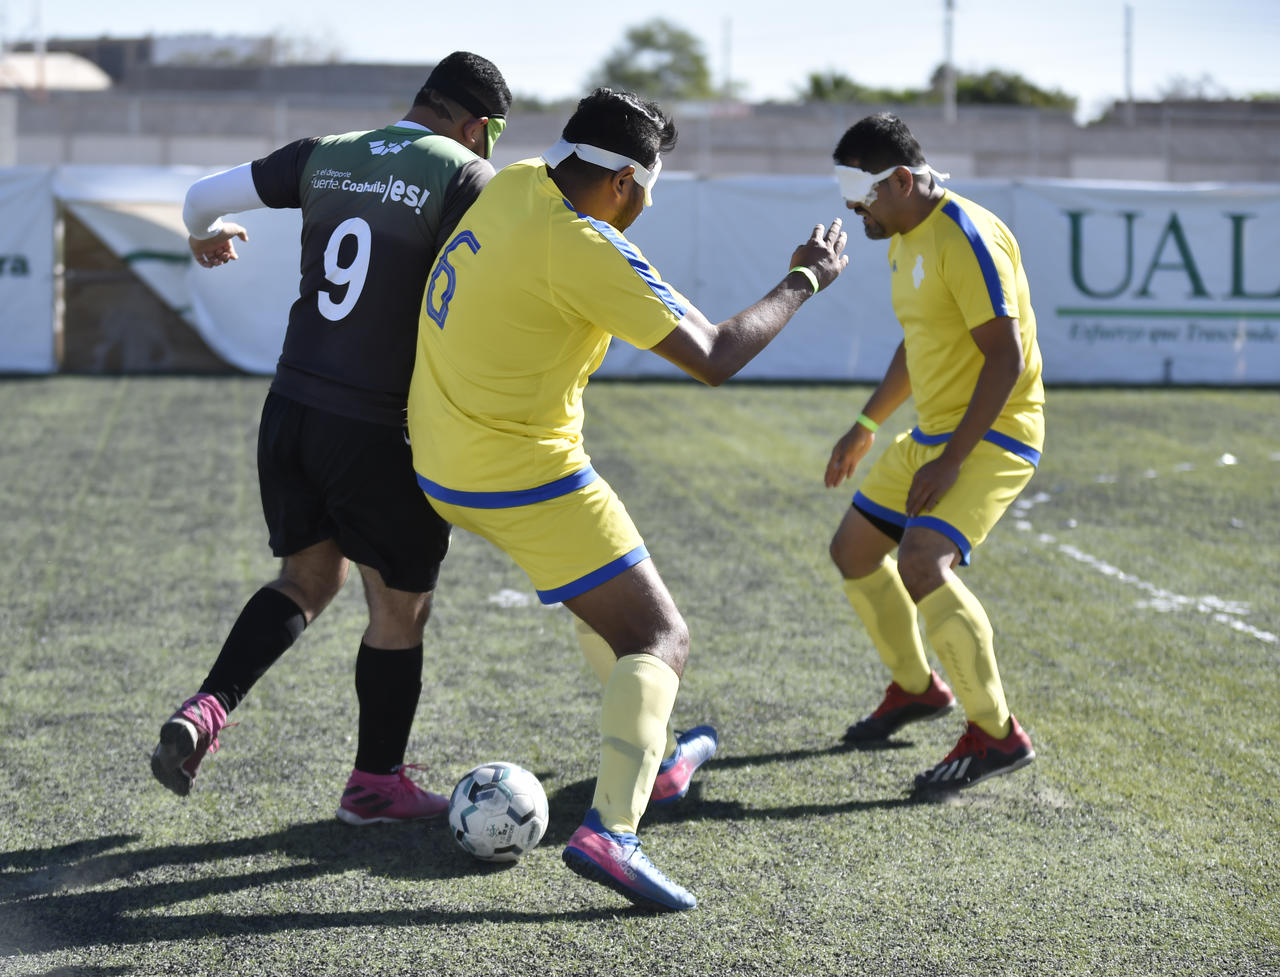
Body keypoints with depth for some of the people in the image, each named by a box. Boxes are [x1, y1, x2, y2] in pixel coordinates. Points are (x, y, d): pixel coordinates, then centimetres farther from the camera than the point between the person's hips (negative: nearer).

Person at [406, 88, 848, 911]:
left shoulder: (516, 185, 1)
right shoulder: (582, 250, -24)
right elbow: (714, 358, -20)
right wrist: (805, 280, -8)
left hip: (443, 466, 9)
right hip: (529, 479, -9)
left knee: (613, 582, 31)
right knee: (659, 641, -4)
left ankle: (649, 762, 40)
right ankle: (611, 829, -22)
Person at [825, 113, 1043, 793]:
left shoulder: (966, 238, -21)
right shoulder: (906, 238, 11)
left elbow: (1006, 357, -24)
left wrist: (952, 459, -25)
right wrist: (866, 426, 24)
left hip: (993, 434, -10)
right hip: (932, 432, 10)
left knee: (921, 565, -26)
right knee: (854, 552, 14)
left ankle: (997, 735, -14)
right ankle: (915, 687, 35)